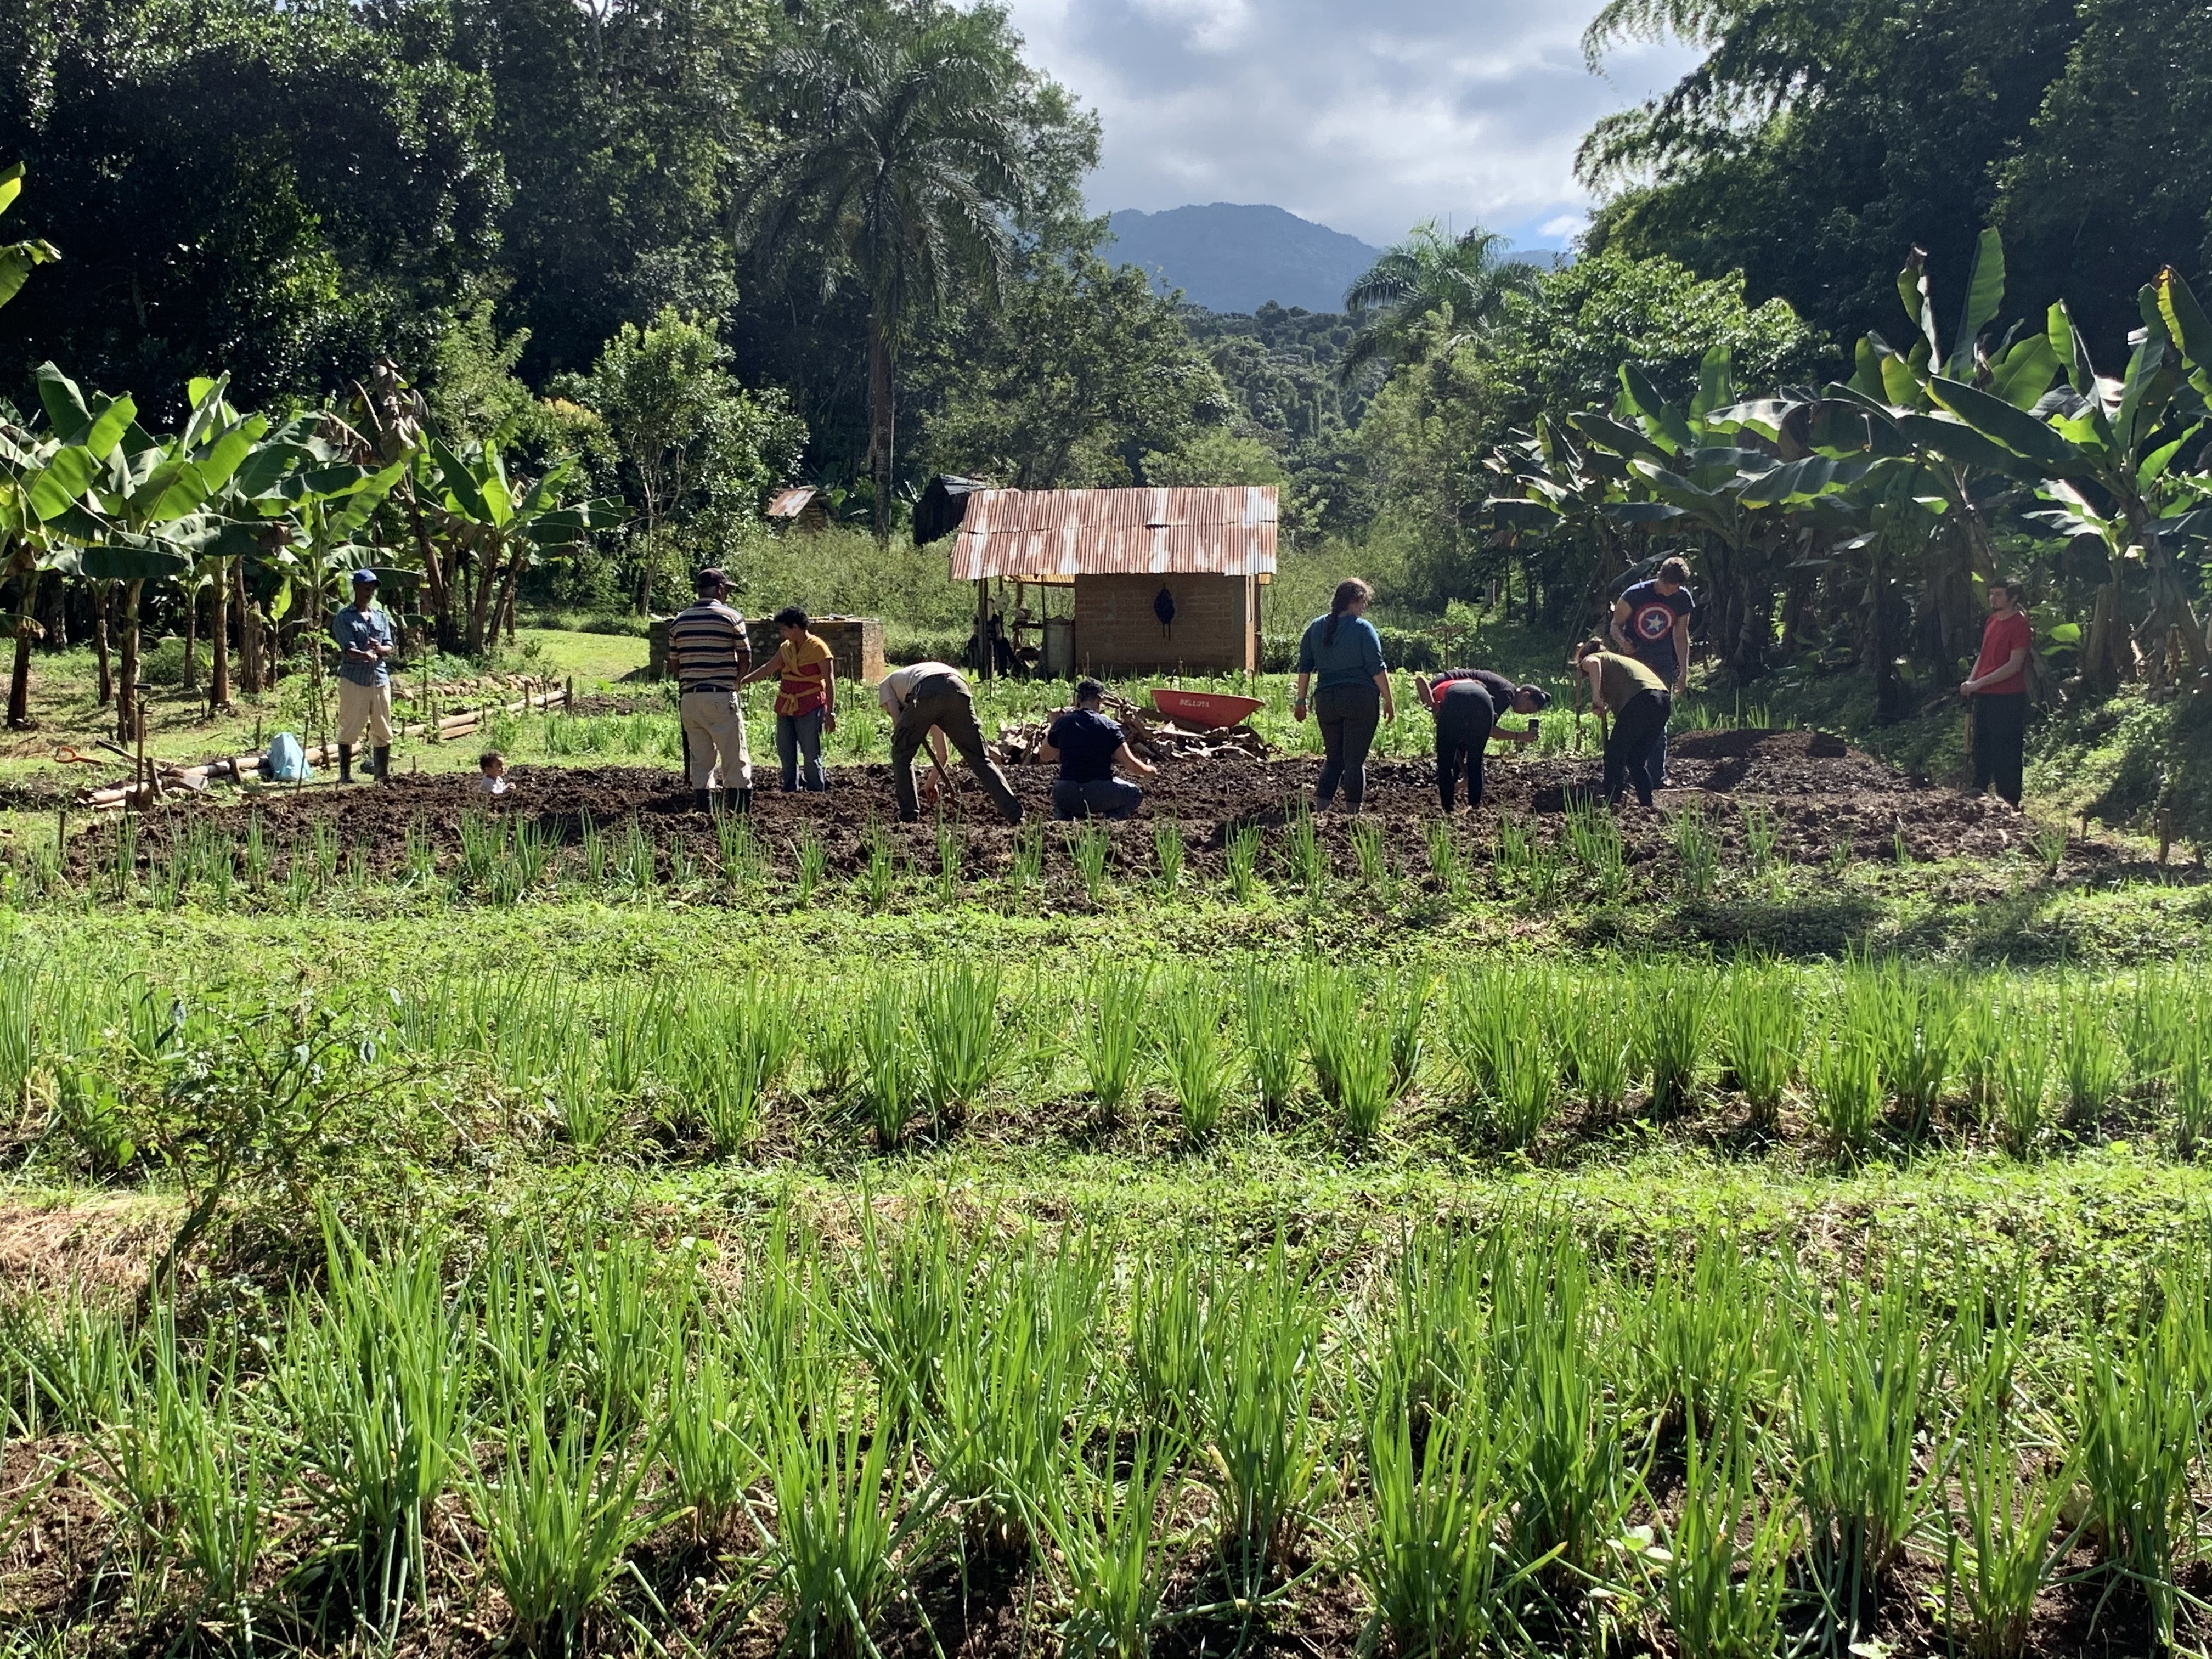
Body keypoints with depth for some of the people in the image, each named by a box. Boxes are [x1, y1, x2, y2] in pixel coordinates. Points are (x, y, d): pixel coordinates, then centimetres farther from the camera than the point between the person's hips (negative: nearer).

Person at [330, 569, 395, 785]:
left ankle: (383, 773, 14)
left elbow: (389, 648, 10)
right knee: (349, 728, -2)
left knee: (383, 729, 6)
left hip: (380, 678, 4)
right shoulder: (344, 618, 1)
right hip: (354, 679, -4)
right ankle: (345, 774, 5)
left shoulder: (381, 616, 16)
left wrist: (379, 649, -14)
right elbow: (349, 649, -12)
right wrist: (367, 655, -32)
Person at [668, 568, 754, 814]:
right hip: (722, 698, -4)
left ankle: (705, 811, 8)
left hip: (690, 698, 4)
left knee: (700, 759, 9)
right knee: (736, 759, 1)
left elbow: (674, 663, 10)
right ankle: (743, 811, -1)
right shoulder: (731, 617, -5)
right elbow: (745, 659, -3)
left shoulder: (679, 620, 8)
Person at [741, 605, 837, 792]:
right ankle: (789, 792, 15)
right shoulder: (786, 648, 10)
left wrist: (830, 713, -15)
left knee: (811, 754, -7)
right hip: (786, 706, 7)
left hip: (809, 708, -7)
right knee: (786, 753, 8)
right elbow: (768, 668, 19)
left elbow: (830, 682, -11)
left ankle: (817, 794, -1)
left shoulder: (818, 648, -11)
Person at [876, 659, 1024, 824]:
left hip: (926, 692, -5)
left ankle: (909, 816, 15)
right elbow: (941, 754, 45)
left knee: (902, 754, 18)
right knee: (980, 758, 9)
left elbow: (898, 722, 18)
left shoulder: (886, 684, 39)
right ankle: (1016, 815, -1)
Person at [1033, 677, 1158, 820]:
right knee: (1135, 794, 26)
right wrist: (1150, 770, 22)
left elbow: (1044, 756, 22)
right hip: (1101, 795, -2)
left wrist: (1050, 731, 38)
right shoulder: (1108, 726, 0)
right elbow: (1132, 764, 1)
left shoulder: (1062, 723, 6)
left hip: (1067, 798, 2)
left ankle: (1063, 817, 12)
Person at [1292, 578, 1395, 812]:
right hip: (1360, 698, -4)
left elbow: (1304, 667, 11)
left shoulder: (1316, 627, 9)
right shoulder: (1363, 628, -6)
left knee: (1333, 757, 13)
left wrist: (1301, 700, 16)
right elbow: (1377, 669, -8)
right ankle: (1353, 811, 1)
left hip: (1326, 699, 5)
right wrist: (1389, 700, -2)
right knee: (1355, 759, 1)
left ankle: (1320, 806, 1)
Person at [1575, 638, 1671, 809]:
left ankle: (1612, 803, 0)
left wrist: (1596, 697, -8)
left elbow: (1593, 663, -11)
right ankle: (1647, 803, 18)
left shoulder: (1590, 659, 16)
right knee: (1637, 760, 18)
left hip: (1641, 700, -7)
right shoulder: (1619, 659, 38)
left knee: (1614, 756, 3)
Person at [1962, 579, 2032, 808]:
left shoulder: (2019, 625, -12)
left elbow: (2014, 665, -18)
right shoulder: (1993, 620, 14)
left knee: (2006, 752, -3)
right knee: (1982, 745, 14)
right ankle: (1979, 791, 24)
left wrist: (1979, 683, -20)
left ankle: (2009, 802, 3)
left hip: (2007, 698, -9)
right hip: (1984, 695, 9)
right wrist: (1971, 680, 5)